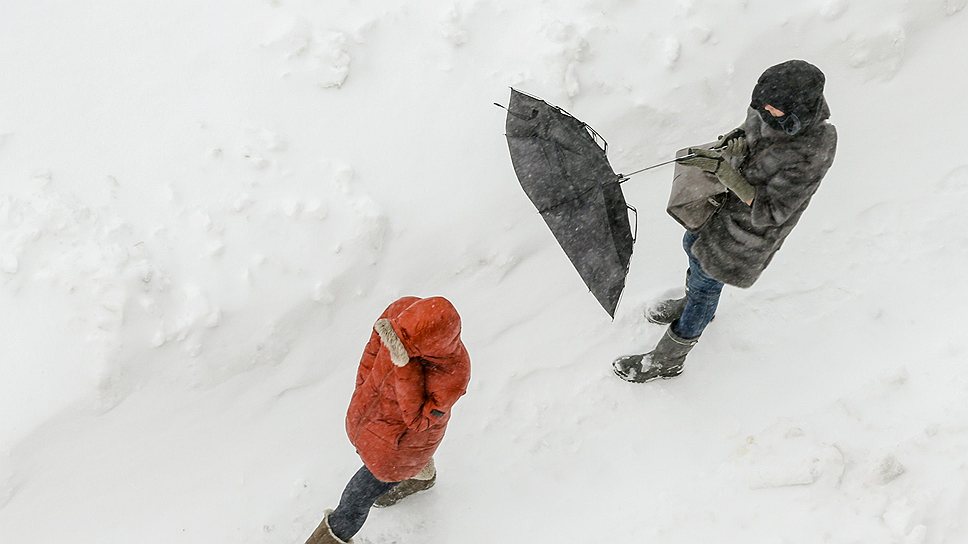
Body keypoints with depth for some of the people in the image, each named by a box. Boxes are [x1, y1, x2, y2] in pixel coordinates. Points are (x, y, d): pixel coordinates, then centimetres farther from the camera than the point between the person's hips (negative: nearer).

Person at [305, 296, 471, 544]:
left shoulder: (453, 377, -43)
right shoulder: (402, 309, -29)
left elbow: (417, 419, -34)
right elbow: (375, 346, -9)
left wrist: (405, 366, -46)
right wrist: (363, 391, 2)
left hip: (404, 435, -6)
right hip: (372, 404, 6)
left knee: (363, 490, 17)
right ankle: (421, 476, 71)